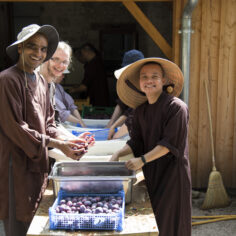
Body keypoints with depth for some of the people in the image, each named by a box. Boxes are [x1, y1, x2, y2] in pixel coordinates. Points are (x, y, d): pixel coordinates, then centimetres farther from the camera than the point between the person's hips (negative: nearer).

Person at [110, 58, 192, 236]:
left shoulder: (177, 107, -11)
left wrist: (143, 159, -19)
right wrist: (118, 154, -7)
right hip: (149, 173, 6)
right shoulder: (140, 110, 9)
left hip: (172, 173, -5)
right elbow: (136, 142, 10)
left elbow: (170, 143, -16)